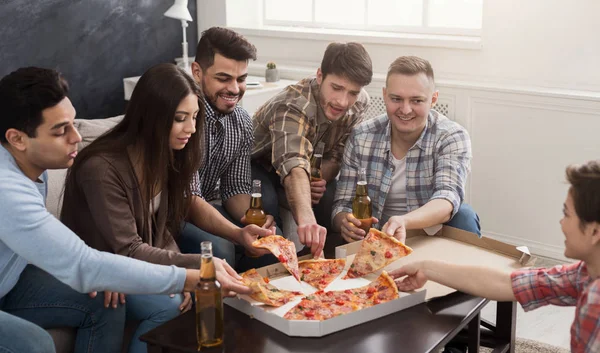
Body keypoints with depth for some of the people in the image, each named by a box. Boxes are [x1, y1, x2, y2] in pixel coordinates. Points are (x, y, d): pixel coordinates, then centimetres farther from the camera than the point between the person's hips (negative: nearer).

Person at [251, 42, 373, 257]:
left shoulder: (359, 102, -19)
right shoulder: (293, 106, -40)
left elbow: (337, 155, -8)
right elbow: (293, 166, -58)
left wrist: (320, 177, -31)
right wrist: (306, 218, -76)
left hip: (311, 167, 5)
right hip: (257, 162, -5)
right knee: (265, 203, -35)